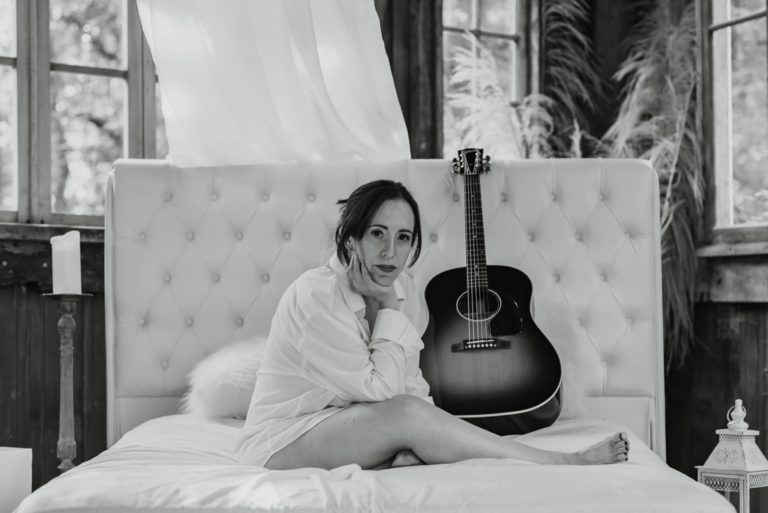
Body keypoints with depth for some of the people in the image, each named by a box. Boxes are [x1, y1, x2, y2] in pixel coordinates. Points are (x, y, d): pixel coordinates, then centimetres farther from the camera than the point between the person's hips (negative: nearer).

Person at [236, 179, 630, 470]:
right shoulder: (316, 297, -23)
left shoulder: (403, 290, 0)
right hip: (283, 441, -7)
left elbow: (411, 385, -1)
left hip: (351, 426, 8)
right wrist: (391, 309, -17)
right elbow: (379, 388, -22)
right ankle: (562, 464, -26)